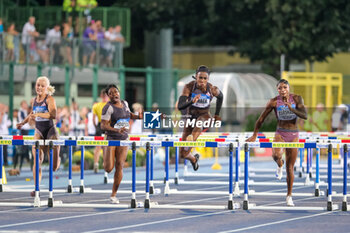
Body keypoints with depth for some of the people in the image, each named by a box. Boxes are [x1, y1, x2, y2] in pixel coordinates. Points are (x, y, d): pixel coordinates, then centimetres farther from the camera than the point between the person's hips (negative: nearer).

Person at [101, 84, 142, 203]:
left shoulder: (124, 103, 7)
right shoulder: (108, 107, -14)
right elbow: (103, 125, -20)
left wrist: (137, 116, 9)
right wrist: (116, 130, -34)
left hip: (123, 139, 5)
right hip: (110, 138, -5)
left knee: (119, 165, -3)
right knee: (108, 168, -10)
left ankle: (114, 194, 5)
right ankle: (106, 158, 29)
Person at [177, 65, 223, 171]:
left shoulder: (212, 89, -14)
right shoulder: (189, 87, -18)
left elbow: (220, 96, 12)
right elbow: (180, 106, -26)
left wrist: (217, 115, 14)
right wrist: (192, 101, -45)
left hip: (205, 116, -1)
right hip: (191, 116, 1)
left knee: (200, 121, -43)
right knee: (183, 154, 0)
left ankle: (191, 138, -73)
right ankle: (194, 159, 38)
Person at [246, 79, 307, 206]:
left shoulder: (297, 99, -6)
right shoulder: (274, 102, -7)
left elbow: (305, 116, -15)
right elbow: (261, 118, 2)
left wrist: (291, 108, -28)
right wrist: (254, 135, 4)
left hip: (293, 135, 1)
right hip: (280, 133, -1)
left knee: (290, 167, 4)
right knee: (276, 155, -32)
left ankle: (289, 196, 16)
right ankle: (280, 165, 6)